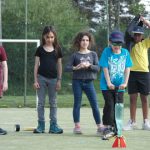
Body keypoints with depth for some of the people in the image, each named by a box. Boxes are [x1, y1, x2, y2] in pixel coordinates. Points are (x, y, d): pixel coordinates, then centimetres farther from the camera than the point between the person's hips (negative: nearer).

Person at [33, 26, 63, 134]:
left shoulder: (57, 50, 4)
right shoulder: (40, 49, 2)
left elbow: (59, 65, 7)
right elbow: (36, 65, 3)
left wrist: (59, 80, 3)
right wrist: (35, 80, -3)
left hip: (53, 79, 1)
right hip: (41, 77, -1)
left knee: (53, 103, 5)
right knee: (41, 102, 2)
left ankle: (53, 126, 9)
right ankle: (41, 125, 7)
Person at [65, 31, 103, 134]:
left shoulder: (93, 54, 8)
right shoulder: (75, 55, 4)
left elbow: (97, 68, 0)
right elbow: (67, 68, -2)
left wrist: (88, 65, -17)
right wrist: (75, 68, -19)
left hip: (89, 82, 1)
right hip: (77, 82, -1)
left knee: (95, 105, -3)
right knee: (77, 104, 2)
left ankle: (99, 126, 0)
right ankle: (77, 126, 8)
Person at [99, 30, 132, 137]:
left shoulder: (125, 52, 2)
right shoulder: (107, 52, -6)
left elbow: (127, 68, 2)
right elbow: (105, 68, -9)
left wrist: (125, 82, -8)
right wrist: (108, 82, -16)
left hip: (120, 85, 3)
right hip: (107, 85, -3)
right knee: (109, 105, -8)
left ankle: (116, 128, 14)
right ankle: (107, 127, -4)